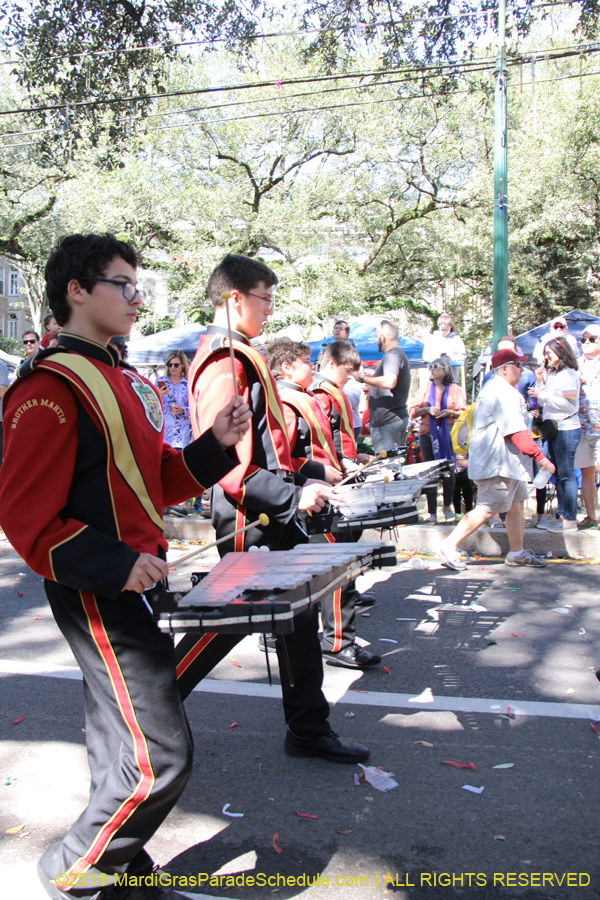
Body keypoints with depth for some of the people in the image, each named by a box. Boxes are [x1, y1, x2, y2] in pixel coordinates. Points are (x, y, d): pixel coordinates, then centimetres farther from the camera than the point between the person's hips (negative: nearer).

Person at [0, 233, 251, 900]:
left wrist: (215, 444, 2)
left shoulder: (120, 381, 14)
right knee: (160, 757, -5)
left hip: (134, 585, 9)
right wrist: (114, 565, -25)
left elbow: (153, 483, 17)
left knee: (121, 745, 20)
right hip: (98, 597, -9)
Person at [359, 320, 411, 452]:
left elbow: (389, 382, -33)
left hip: (387, 421, -11)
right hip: (398, 417, 11)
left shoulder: (392, 355, -15)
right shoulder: (399, 354, 20)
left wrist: (363, 378, -22)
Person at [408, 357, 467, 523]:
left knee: (448, 470, -4)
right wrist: (427, 409, -8)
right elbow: (412, 411, 9)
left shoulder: (455, 389, 8)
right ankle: (432, 512, 5)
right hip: (427, 433, 2)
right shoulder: (424, 389, 15)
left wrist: (450, 412, -13)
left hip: (448, 433, -2)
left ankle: (447, 506, 20)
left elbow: (464, 413, 4)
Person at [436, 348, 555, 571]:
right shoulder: (504, 393, -17)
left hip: (505, 462, 11)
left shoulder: (492, 388, 19)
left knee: (516, 504, 13)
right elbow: (516, 431, -22)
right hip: (498, 463, -11)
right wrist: (539, 457, -21)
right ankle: (450, 546, -5)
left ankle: (517, 553, 19)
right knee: (487, 509, -9)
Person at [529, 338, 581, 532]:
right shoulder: (552, 375, 16)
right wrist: (540, 383, 6)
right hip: (554, 429, 9)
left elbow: (570, 403, -19)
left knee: (566, 474, -6)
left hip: (567, 429, -9)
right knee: (558, 475, 11)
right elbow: (545, 403, 18)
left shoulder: (569, 374, -10)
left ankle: (570, 520, -3)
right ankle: (560, 516, 16)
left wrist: (542, 395, -17)